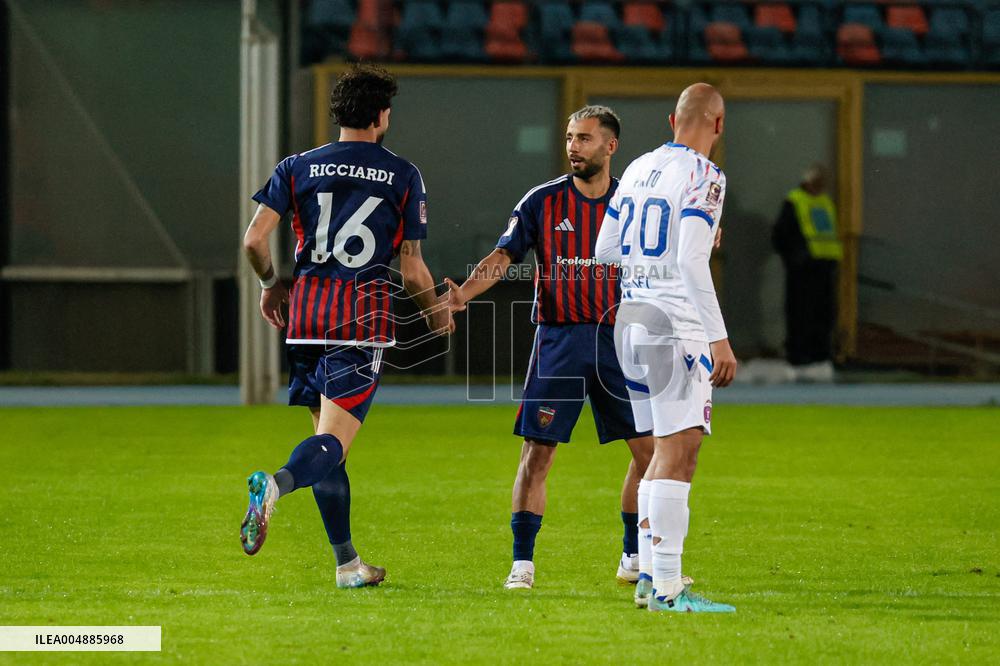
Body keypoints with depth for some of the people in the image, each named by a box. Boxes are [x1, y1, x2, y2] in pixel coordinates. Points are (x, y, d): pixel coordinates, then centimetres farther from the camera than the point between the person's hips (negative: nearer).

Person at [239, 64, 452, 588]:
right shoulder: (403, 177, 3)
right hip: (364, 314, -3)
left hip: (307, 308, 3)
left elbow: (254, 239, 0)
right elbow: (412, 270, 3)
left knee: (328, 433, 14)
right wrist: (437, 312, 23)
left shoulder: (298, 168, 8)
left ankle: (347, 563, 14)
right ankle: (277, 485, -42)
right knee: (336, 440, -9)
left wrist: (271, 285, 20)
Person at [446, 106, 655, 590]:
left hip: (617, 340, 2)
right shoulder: (543, 201, 1)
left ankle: (634, 557, 16)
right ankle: (522, 562, -2)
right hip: (558, 339, -2)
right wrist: (463, 293, -21)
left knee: (648, 449, 0)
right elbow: (503, 257, -4)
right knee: (537, 451, -7)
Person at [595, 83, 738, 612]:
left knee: (664, 449, 16)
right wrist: (720, 339, -19)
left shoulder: (639, 169, 13)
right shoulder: (703, 177, -10)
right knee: (678, 452, -10)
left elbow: (606, 250, 19)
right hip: (677, 325, -8)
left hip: (632, 321, 8)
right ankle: (666, 586, -15)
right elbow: (692, 262, -19)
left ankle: (649, 575, 18)